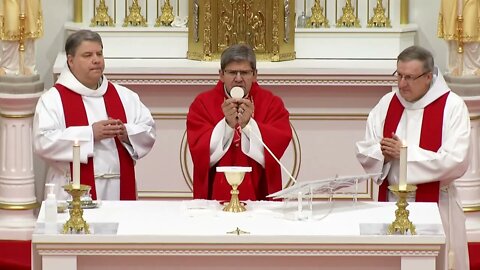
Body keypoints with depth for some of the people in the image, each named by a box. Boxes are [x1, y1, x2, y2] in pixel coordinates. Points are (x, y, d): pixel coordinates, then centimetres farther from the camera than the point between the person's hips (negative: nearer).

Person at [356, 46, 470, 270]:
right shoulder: (387, 104, 7)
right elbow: (364, 153, 7)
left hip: (433, 204, -4)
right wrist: (383, 154, -15)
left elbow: (456, 162, -18)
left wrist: (406, 153, -18)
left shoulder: (452, 107, -8)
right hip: (390, 203, 4)